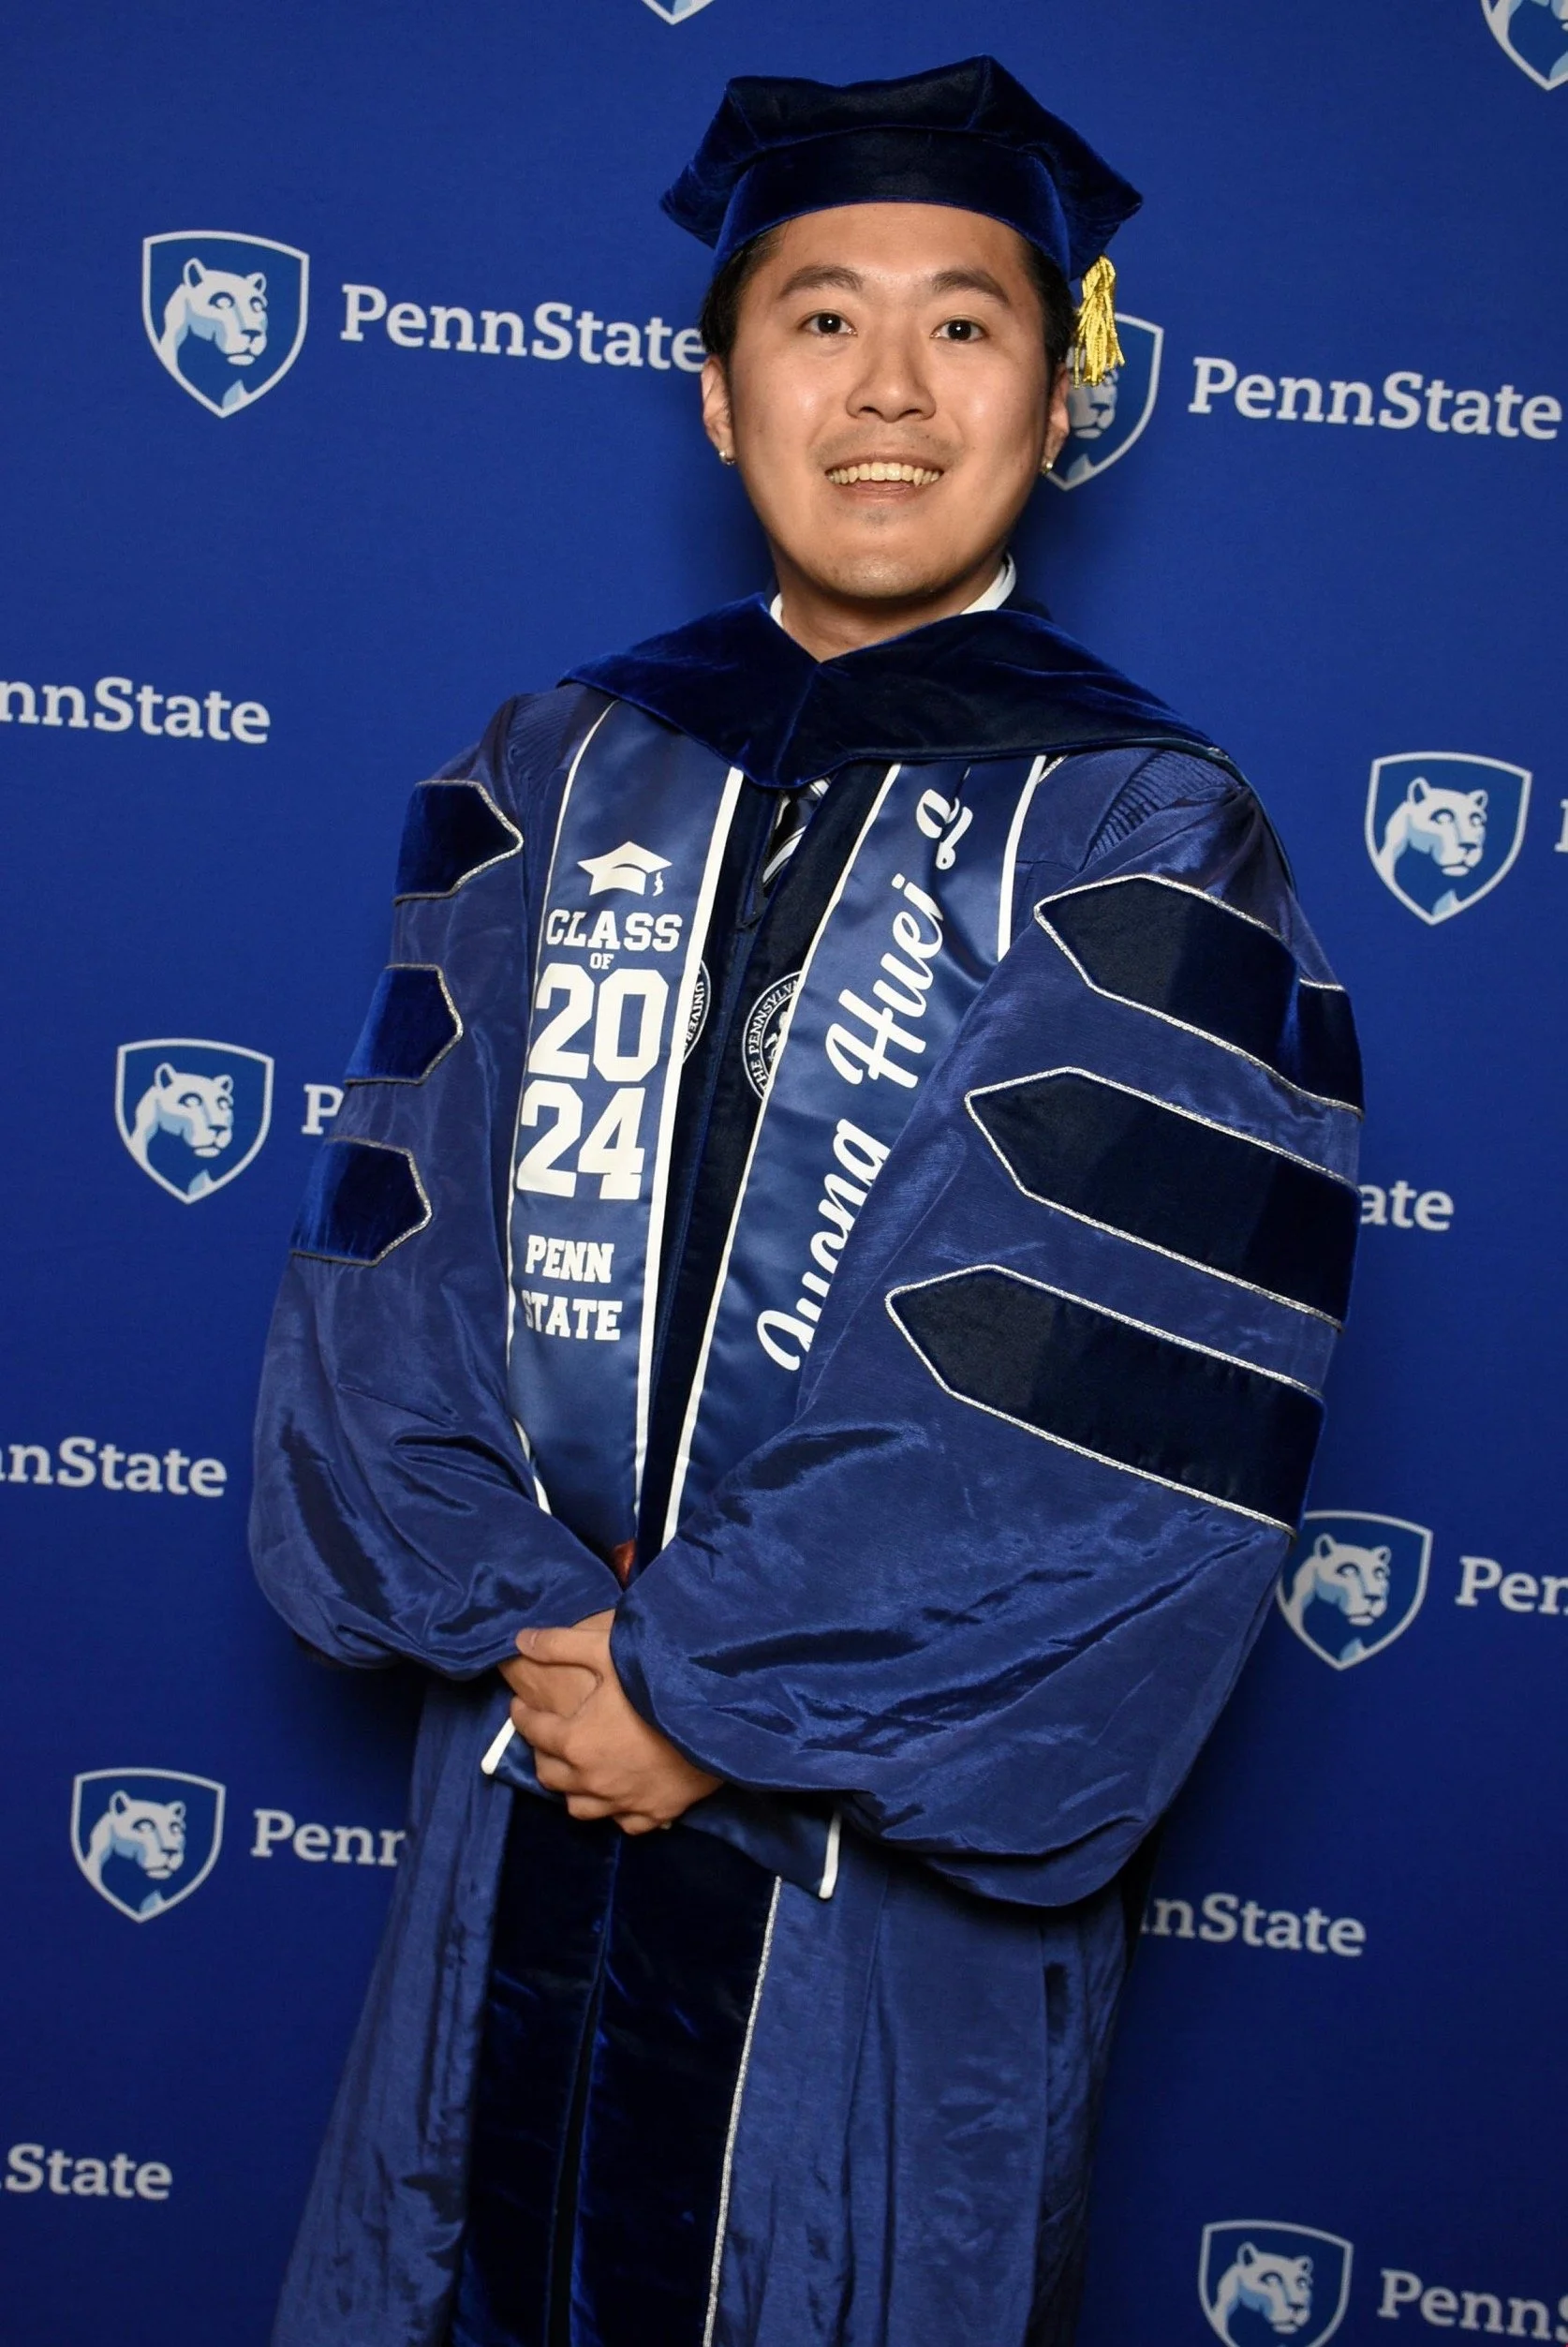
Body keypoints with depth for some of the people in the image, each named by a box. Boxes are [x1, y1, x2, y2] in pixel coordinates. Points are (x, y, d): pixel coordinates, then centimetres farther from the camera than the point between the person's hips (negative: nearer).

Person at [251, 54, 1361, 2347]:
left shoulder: (1149, 844, -9)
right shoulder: (557, 774, 3)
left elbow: (1134, 1410, -16)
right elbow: (388, 1242, -2)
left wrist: (707, 1682, -15)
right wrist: (531, 1619, -14)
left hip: (897, 1858, -3)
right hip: (526, 1800, 3)